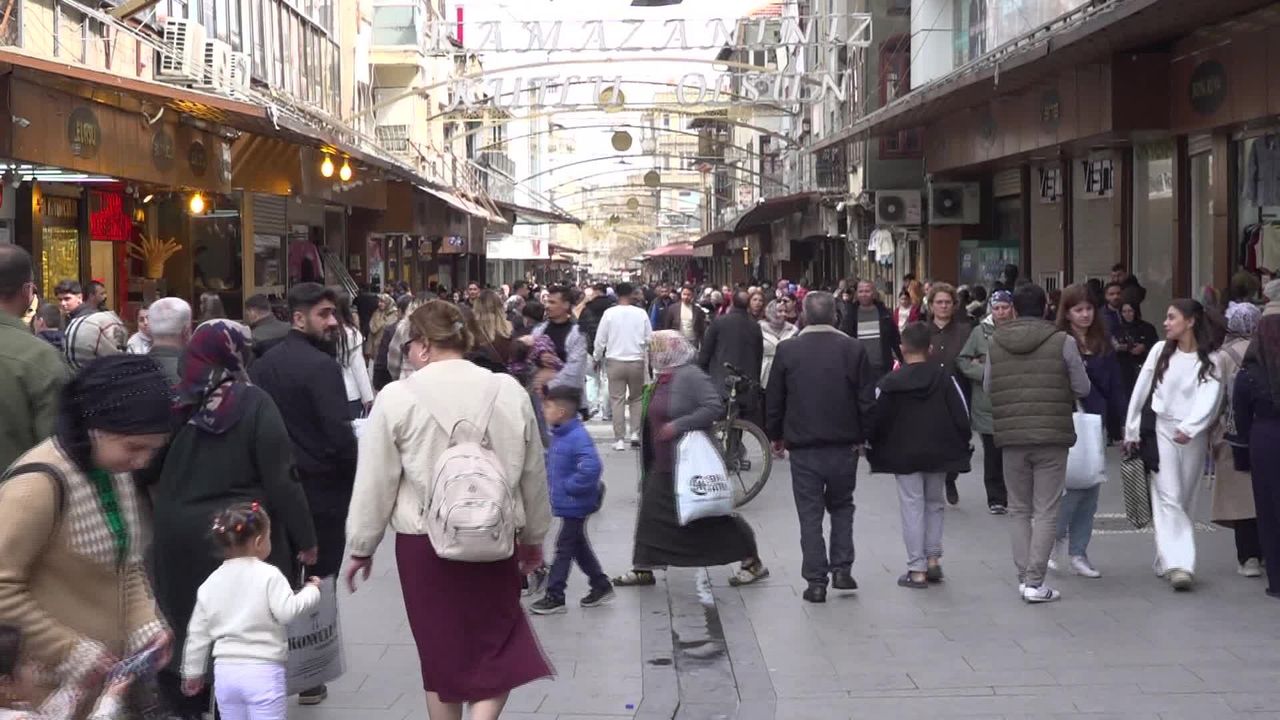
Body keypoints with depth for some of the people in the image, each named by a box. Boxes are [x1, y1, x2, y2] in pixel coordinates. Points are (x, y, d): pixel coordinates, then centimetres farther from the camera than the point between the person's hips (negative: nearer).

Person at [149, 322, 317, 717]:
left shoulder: (174, 403, -1)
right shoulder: (253, 402, -12)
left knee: (187, 623, 16)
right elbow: (279, 477, -13)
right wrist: (305, 537, -6)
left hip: (177, 535, 4)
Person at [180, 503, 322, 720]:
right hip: (262, 670, -5)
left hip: (225, 670, 5)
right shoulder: (269, 576, -9)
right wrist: (312, 591, -2)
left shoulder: (210, 584, 7)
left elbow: (198, 634, 11)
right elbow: (287, 611, -18)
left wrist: (193, 672, 21)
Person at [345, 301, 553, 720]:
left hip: (424, 544, -1)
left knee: (441, 653, 14)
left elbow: (375, 484, -5)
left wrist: (361, 548, 9)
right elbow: (533, 475, 9)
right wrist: (533, 537, 24)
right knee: (496, 651, 10)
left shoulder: (397, 398, -9)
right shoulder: (509, 391, 0)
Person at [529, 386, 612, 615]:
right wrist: (553, 481, 11)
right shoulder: (560, 435, 6)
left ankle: (555, 596, 10)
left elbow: (591, 467, -34)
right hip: (567, 503, 9)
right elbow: (553, 461, 24)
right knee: (578, 546, 19)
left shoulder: (577, 437, -24)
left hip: (574, 504, -9)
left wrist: (570, 486, -25)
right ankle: (601, 586, 30)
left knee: (564, 548, 0)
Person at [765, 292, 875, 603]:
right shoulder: (853, 349, -4)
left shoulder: (787, 350, -4)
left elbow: (773, 400, 2)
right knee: (841, 506, 18)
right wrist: (862, 436, 10)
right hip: (844, 445, 1)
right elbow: (867, 400, -1)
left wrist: (775, 435, 15)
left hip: (803, 447, -1)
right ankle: (842, 569, 11)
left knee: (810, 513, 5)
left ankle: (816, 581, 4)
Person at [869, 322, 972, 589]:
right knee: (935, 504, 18)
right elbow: (962, 417, -2)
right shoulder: (945, 378, -3)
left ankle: (917, 570, 2)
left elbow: (877, 422, -4)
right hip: (938, 455, 2)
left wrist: (874, 454, 10)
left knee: (912, 509, 2)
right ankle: (933, 559, 15)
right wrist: (961, 450, 10)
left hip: (903, 455, -2)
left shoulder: (889, 383, -6)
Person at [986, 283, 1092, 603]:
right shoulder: (1062, 342, -6)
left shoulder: (995, 343, 2)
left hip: (1011, 437, 2)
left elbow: (987, 388, 9)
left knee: (1019, 510, 14)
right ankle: (1035, 582, -2)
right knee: (1046, 511, 2)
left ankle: (1024, 577, 12)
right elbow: (1083, 389, -1)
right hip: (1052, 437, -2)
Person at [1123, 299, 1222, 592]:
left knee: (1186, 501, 7)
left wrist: (1189, 428, -29)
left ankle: (1166, 560, 19)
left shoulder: (1210, 361, -2)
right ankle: (1177, 564, -18)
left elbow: (1209, 400, -14)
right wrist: (1131, 430, 5)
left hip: (1193, 435, 1)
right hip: (1162, 430, -1)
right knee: (1169, 498, -10)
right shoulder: (1160, 351, 2)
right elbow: (1141, 390, 5)